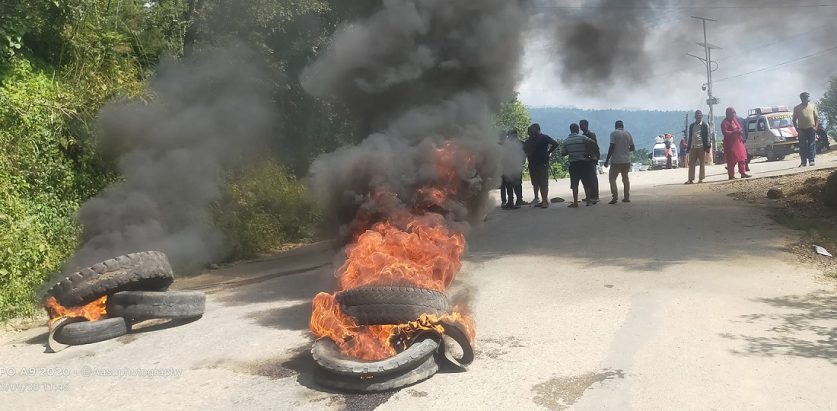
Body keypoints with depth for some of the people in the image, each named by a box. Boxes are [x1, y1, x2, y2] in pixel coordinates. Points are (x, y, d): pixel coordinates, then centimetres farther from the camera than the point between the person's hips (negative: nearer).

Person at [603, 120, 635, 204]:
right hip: (626, 160, 5)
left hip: (616, 160, -5)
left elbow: (612, 147, -16)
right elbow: (632, 148, 8)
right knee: (625, 178, 15)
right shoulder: (628, 134, 7)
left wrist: (607, 159, -12)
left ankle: (615, 197, -11)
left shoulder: (614, 133, -8)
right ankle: (627, 197, 16)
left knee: (612, 178, 1)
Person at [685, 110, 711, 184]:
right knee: (691, 163, 1)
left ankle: (701, 179, 6)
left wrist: (707, 147, -7)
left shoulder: (705, 126, 2)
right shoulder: (692, 126, 13)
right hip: (693, 147, 4)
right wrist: (689, 147, 10)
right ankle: (691, 179, 3)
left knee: (702, 163, 2)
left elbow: (707, 137, 0)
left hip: (701, 147, -4)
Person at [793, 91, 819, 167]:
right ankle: (803, 162, 5)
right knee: (802, 147, -1)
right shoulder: (797, 108, 4)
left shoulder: (812, 106, 8)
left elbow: (817, 117, 9)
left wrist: (816, 127, -3)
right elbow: (794, 120, 7)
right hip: (802, 130, -1)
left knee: (811, 145, 0)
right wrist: (797, 129, -3)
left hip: (811, 129, 1)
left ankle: (811, 160, 4)